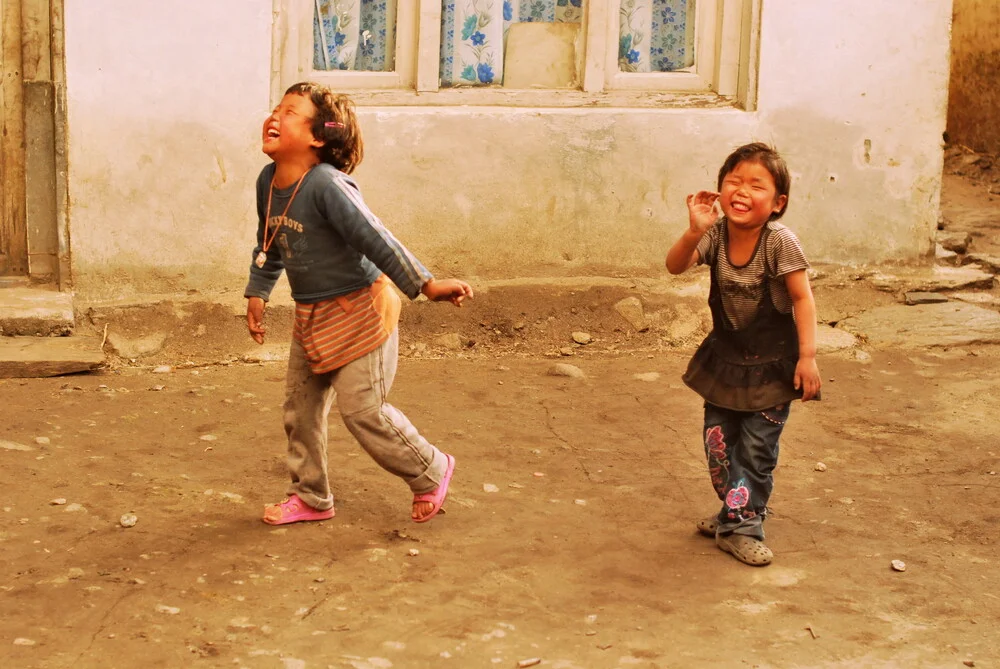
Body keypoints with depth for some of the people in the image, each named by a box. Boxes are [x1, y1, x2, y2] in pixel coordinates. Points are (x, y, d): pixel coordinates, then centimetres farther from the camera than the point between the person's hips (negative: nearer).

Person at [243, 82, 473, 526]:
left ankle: (431, 472, 19)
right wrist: (257, 294, 14)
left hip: (358, 310, -8)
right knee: (300, 407, 12)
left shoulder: (326, 185, -27)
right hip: (311, 316, 8)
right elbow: (268, 247, 15)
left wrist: (425, 284, -27)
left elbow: (376, 240, -28)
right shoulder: (268, 182, -1)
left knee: (360, 408, -4)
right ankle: (310, 497, 29)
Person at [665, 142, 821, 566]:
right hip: (725, 356, 4)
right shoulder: (715, 234, -11)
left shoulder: (780, 241, -22)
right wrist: (694, 231, -39)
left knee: (756, 448, 0)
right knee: (718, 442, 11)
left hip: (772, 363, -4)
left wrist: (807, 356, -21)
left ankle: (740, 525, 9)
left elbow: (802, 298, -18)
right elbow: (675, 266, -22)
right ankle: (736, 511, 30)